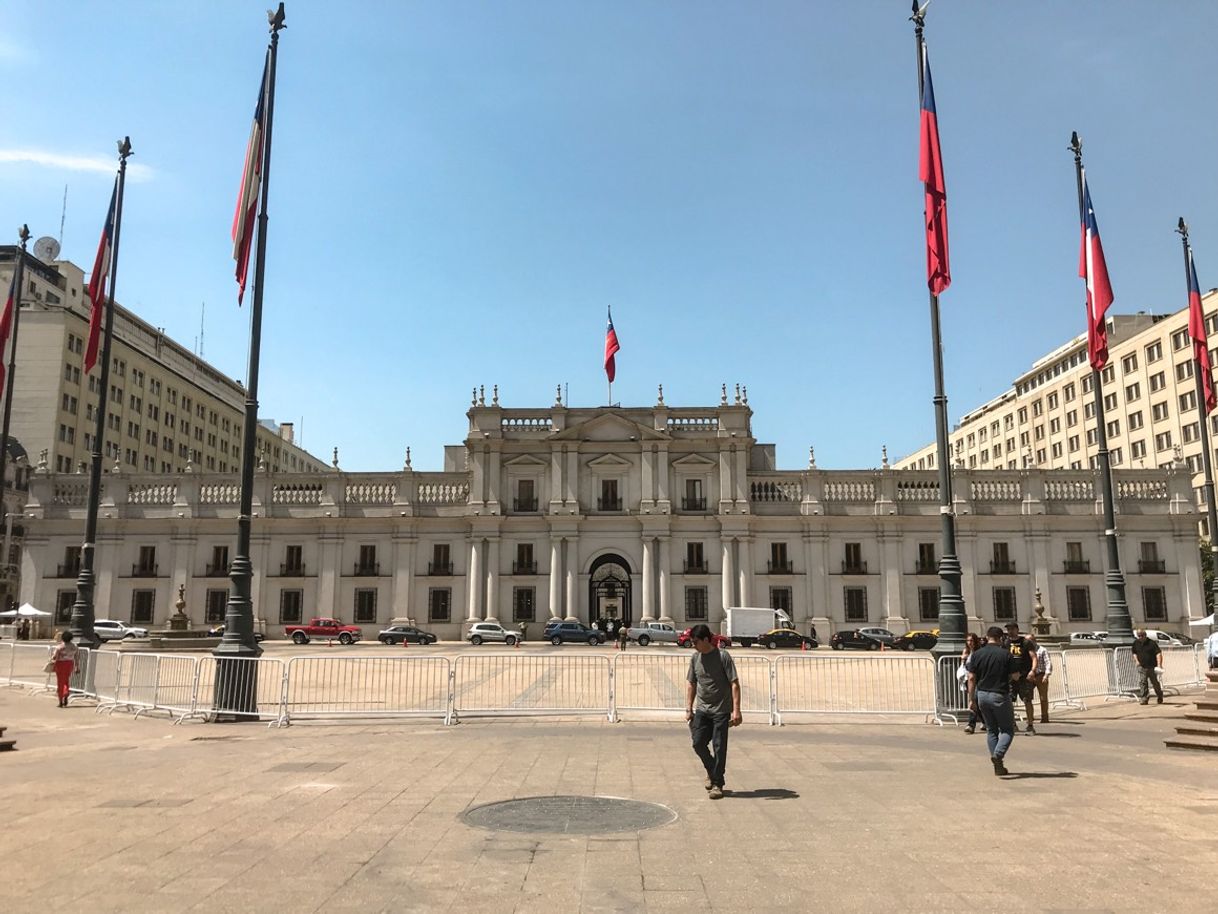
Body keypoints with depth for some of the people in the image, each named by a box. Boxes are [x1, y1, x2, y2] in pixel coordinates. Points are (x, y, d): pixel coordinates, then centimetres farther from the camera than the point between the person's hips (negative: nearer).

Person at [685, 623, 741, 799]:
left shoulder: (723, 656, -12)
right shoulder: (695, 658, 5)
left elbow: (734, 684, -12)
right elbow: (692, 685, 13)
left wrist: (736, 710, -18)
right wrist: (689, 709, 9)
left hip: (721, 710, -5)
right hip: (702, 710, 5)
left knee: (719, 746, -1)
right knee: (698, 743, 0)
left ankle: (717, 784, 11)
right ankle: (712, 772, 26)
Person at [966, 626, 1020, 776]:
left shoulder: (976, 654, 0)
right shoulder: (1006, 654, -8)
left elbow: (971, 678, -1)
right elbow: (1016, 676, -6)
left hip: (982, 695, 4)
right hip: (1000, 696, -4)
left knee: (991, 730, 15)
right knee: (1008, 729, 9)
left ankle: (997, 766, 13)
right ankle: (998, 754, -15)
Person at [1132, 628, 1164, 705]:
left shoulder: (1152, 643, -9)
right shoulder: (1136, 643, 5)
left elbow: (1158, 653, -14)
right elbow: (1134, 653, 22)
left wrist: (1159, 665, -24)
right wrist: (1137, 660, 7)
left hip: (1152, 667, -3)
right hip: (1141, 667, 3)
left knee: (1155, 683, 9)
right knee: (1142, 683, -7)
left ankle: (1159, 698, 29)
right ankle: (1144, 698, -4)